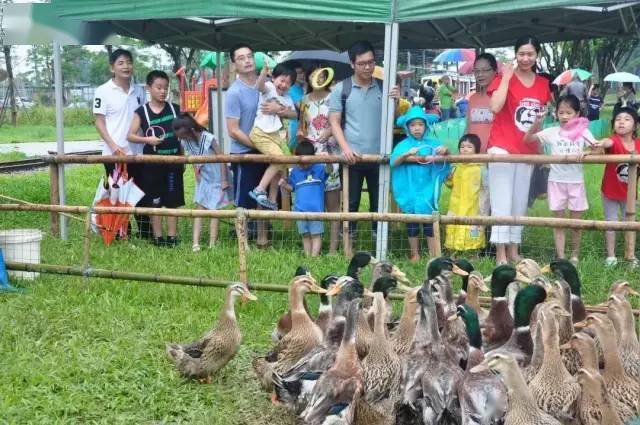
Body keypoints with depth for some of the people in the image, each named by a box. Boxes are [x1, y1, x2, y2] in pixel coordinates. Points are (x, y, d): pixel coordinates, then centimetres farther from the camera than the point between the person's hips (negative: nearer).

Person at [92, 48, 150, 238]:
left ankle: (145, 233, 17)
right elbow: (99, 122, -6)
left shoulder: (138, 91, 8)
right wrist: (113, 145, -16)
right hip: (114, 153, -4)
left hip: (137, 152, 4)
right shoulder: (103, 91, -5)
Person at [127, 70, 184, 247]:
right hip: (152, 162, -1)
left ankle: (172, 237, 13)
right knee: (155, 202, 5)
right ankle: (158, 237, 13)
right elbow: (130, 135, -2)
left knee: (173, 201, 5)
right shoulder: (142, 111, -2)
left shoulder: (175, 109, 3)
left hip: (173, 161, 2)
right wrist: (147, 139, -19)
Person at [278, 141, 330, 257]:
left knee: (316, 234, 0)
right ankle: (307, 257, 18)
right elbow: (292, 187, 18)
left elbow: (329, 170, -21)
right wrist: (284, 185, -2)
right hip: (300, 210, 4)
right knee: (305, 235, 12)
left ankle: (314, 257, 2)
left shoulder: (319, 168, -3)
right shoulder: (295, 171, 9)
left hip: (316, 209, -4)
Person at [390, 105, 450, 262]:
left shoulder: (431, 143, 4)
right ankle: (415, 255, 18)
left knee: (430, 221, 2)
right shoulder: (404, 145, 1)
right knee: (411, 223, 7)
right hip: (410, 190, 0)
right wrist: (407, 154, -28)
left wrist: (445, 150, -19)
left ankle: (433, 255, 9)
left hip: (427, 190, 0)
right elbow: (393, 162, -12)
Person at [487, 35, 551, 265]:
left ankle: (514, 250, 20)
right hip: (503, 147, -5)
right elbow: (496, 107, -21)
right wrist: (506, 77, -16)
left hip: (527, 150, 5)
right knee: (502, 203, -7)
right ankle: (500, 254, -4)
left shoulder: (543, 84, 9)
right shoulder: (503, 78, -5)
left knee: (520, 203, 11)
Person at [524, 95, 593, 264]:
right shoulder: (551, 132, -1)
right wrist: (537, 123, -18)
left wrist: (586, 153, -25)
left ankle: (574, 256, 23)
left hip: (576, 181, 0)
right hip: (556, 181, 0)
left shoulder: (583, 132, -1)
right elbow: (527, 139, -4)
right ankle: (561, 258, 8)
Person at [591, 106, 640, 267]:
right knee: (611, 222, 8)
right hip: (610, 191, -3)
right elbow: (609, 142, -48)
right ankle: (610, 256, 20)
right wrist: (602, 143, -70)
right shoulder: (614, 141, -21)